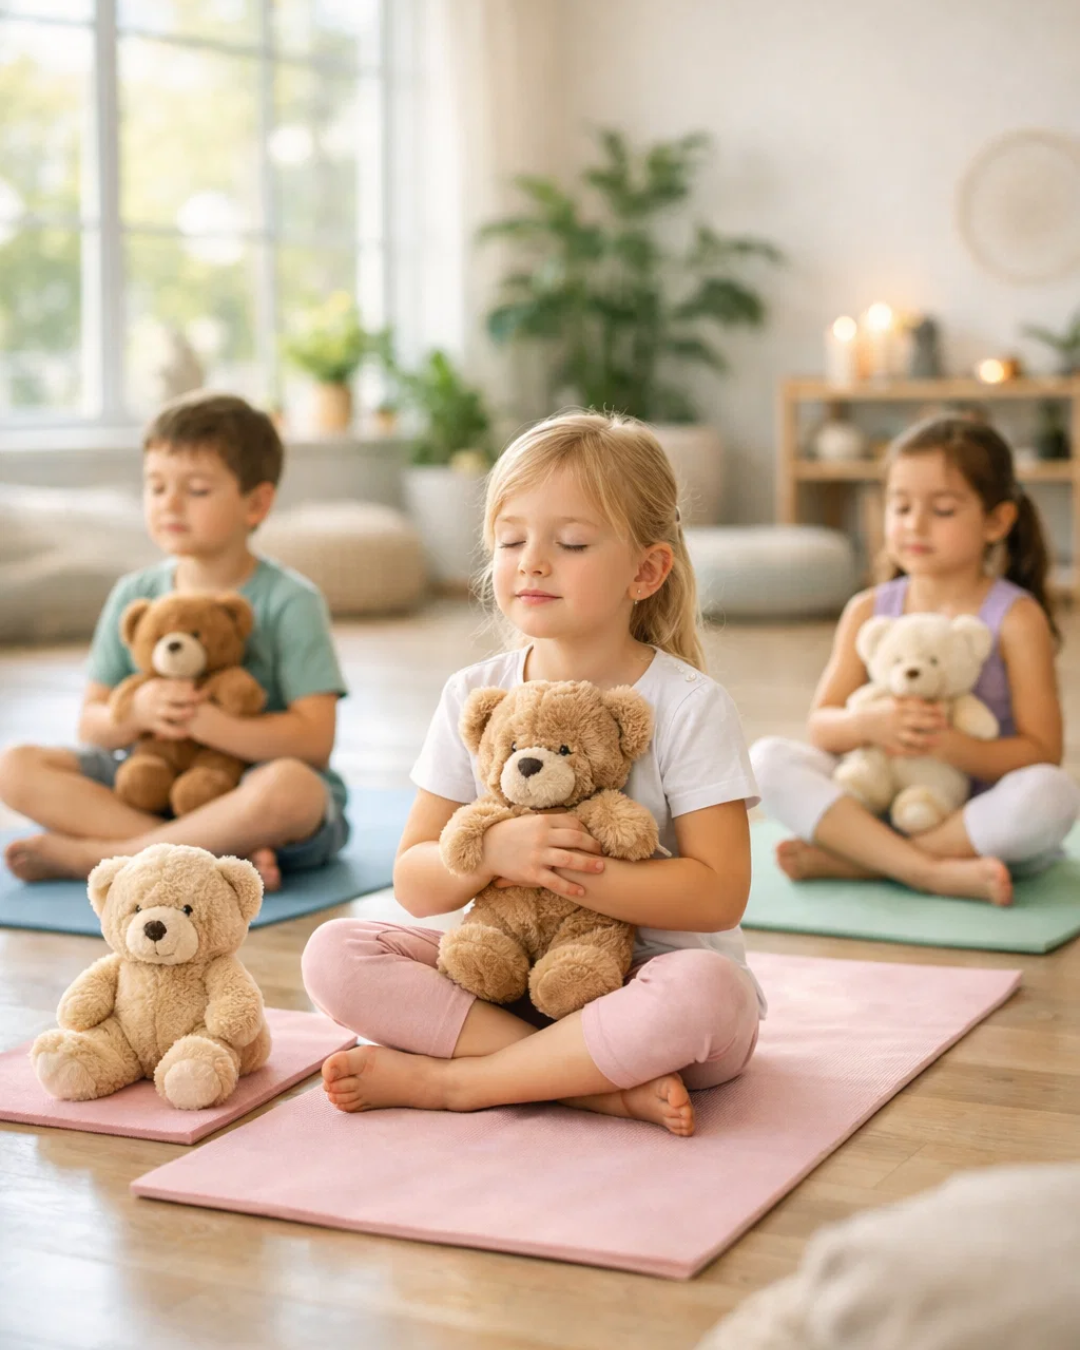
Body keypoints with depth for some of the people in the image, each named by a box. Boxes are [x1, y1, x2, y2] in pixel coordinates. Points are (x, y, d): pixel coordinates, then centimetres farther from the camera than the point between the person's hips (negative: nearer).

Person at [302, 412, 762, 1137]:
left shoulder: (687, 705, -9)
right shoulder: (474, 696, 2)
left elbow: (718, 894, -17)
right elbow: (414, 882, 0)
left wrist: (567, 871, -25)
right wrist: (492, 852, -22)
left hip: (646, 978, -3)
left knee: (706, 991, -37)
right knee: (335, 954, -17)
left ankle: (444, 1080, -20)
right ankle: (602, 1081, -22)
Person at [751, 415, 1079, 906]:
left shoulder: (1015, 617, -6)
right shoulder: (868, 611, 5)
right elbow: (821, 725, 1)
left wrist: (947, 745, -28)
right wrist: (870, 723, -23)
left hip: (982, 822, -2)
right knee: (768, 759, -18)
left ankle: (851, 860, -23)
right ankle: (932, 872, -27)